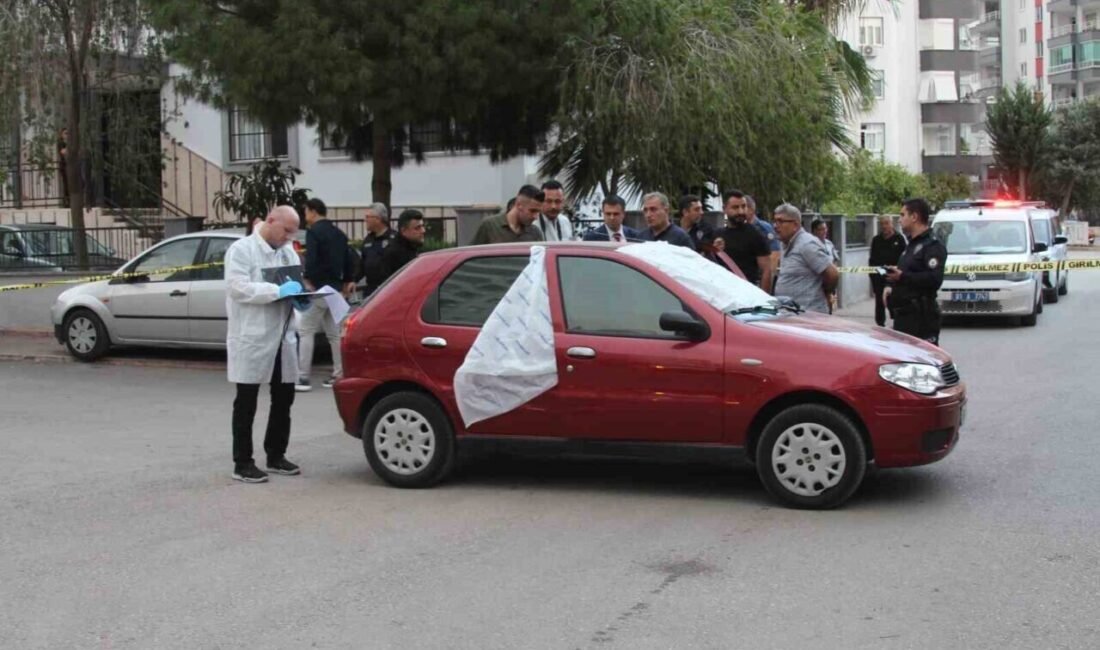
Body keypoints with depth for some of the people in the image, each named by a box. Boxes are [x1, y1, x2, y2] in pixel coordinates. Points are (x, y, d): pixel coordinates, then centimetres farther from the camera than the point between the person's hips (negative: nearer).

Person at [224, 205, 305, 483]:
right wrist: (278, 291, -24)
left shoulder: (288, 252, 14)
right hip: (251, 338, -7)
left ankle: (276, 455, 24)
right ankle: (242, 463, 7)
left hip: (282, 337, 7)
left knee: (283, 399, 11)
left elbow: (297, 284, 23)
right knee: (246, 403, 1)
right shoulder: (241, 250, -7)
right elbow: (238, 287, -19)